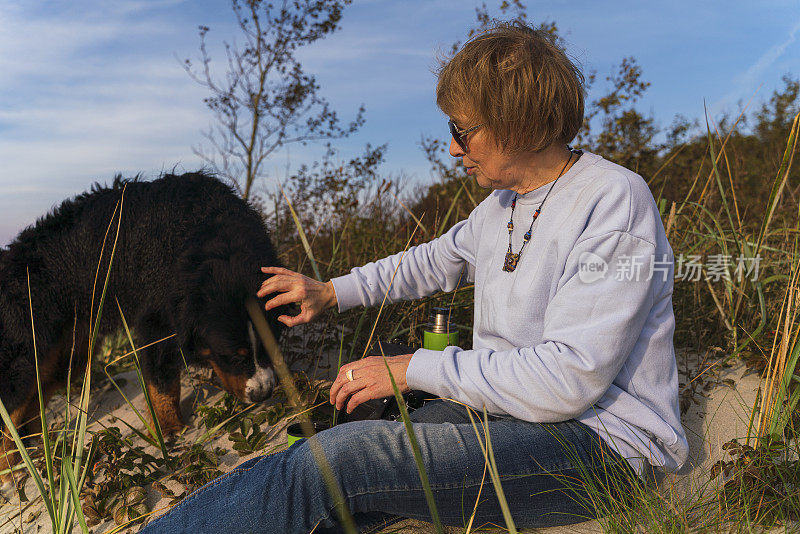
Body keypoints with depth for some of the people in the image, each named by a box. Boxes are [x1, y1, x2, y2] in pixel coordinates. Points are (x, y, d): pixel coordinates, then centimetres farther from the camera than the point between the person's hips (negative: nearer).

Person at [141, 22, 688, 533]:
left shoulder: (614, 201, -17)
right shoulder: (503, 202, 10)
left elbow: (568, 378, -23)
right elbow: (437, 260, 28)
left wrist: (412, 368, -17)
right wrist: (330, 292, 24)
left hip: (598, 440, -7)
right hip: (500, 407, 7)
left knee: (338, 458, -25)